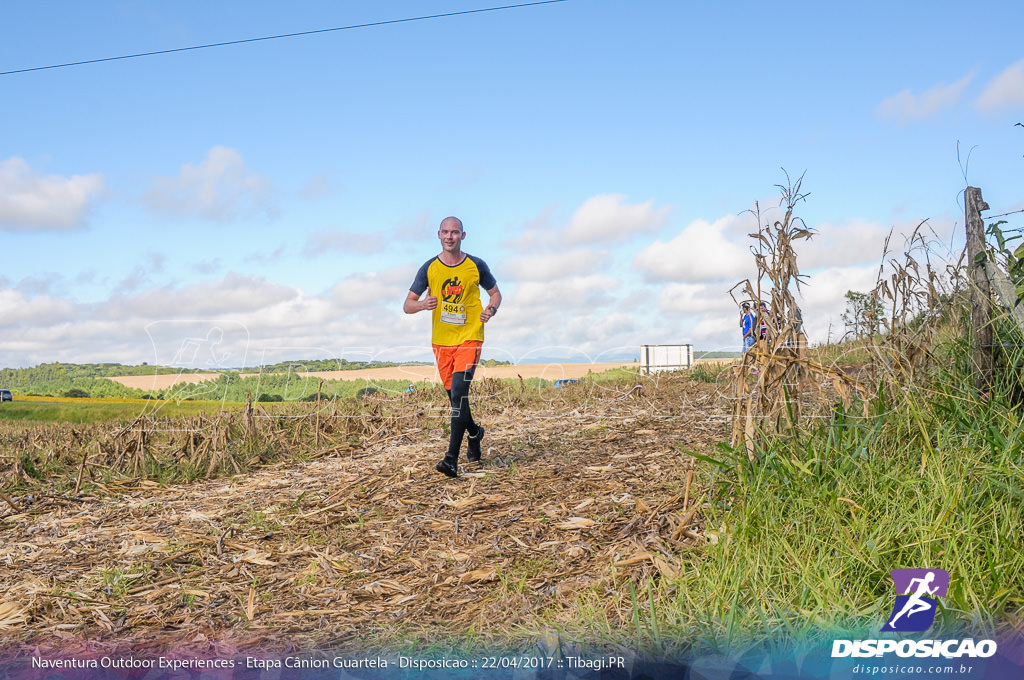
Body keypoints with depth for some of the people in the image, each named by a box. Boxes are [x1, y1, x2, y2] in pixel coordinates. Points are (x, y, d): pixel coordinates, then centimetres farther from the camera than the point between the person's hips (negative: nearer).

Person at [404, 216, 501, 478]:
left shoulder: (476, 266, -1)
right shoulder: (429, 268, 1)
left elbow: (495, 292, 14)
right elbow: (407, 305, 3)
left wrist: (491, 309, -9)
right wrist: (422, 304, -20)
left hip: (469, 338, -3)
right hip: (441, 341, 3)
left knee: (459, 392, -18)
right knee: (454, 395, 12)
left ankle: (452, 458, -19)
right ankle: (474, 432, 42)